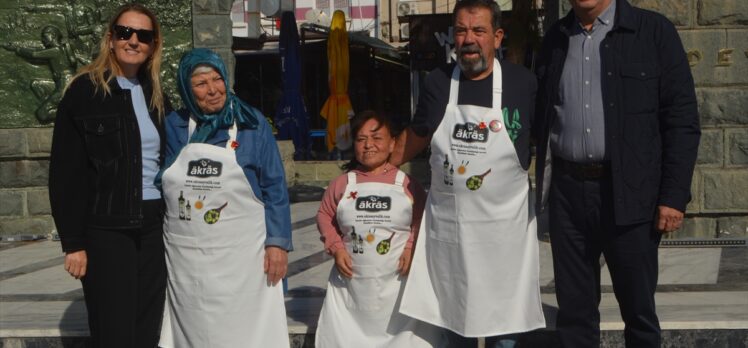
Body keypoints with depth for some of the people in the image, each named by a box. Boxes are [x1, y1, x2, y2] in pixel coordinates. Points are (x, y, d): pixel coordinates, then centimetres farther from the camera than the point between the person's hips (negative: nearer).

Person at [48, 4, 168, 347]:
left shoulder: (155, 96, 11)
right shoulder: (85, 91, -6)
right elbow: (66, 171, -8)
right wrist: (73, 242, -12)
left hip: (153, 227, 5)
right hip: (105, 230, -5)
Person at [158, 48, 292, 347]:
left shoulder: (252, 125, 0)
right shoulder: (173, 127, 6)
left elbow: (274, 188, 0)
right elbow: (156, 186, 14)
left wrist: (277, 242, -7)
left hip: (243, 255, -2)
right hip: (185, 258, 2)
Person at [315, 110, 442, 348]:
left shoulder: (406, 184, -1)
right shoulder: (342, 183, 4)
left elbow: (422, 220, 4)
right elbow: (324, 216, 11)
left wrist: (411, 247, -11)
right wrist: (336, 248, -3)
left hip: (397, 280, -2)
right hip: (351, 281, 2)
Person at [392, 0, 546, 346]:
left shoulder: (523, 83, -7)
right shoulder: (438, 82, 0)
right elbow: (415, 136, 15)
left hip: (503, 225, -2)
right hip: (448, 223, 3)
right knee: (453, 317, 13)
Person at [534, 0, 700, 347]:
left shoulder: (653, 31, -2)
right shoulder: (555, 38, 10)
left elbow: (682, 119, -5)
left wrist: (674, 195, -11)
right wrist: (544, 184, 7)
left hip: (630, 193, -3)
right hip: (567, 191, 3)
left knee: (638, 309, 6)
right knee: (574, 310, 10)